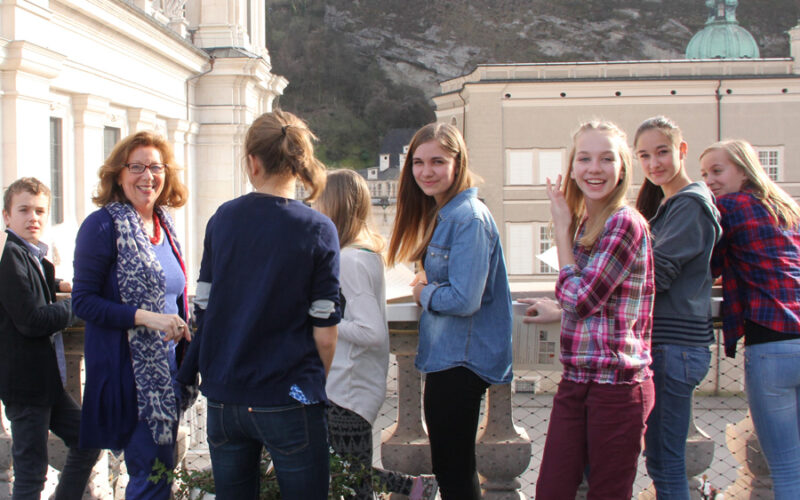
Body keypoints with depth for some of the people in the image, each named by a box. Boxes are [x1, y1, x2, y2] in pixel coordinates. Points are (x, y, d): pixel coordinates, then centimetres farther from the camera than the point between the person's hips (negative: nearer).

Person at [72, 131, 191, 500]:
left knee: (159, 470, 15)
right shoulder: (103, 225, -10)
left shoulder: (164, 224, 12)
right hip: (128, 370, -7)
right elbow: (82, 301, -13)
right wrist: (143, 317, -23)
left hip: (167, 367, 8)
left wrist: (182, 329, 7)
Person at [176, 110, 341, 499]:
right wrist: (318, 382, 8)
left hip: (223, 399, 4)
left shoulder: (221, 220, 0)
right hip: (287, 401, -4)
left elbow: (204, 309, 5)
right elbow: (325, 335, -10)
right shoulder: (318, 230, -9)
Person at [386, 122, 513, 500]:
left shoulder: (469, 219, -19)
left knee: (452, 468, -1)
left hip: (462, 362, -10)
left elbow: (464, 299, -24)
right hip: (448, 356, 10)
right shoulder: (442, 214, 12)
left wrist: (424, 294, -7)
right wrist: (429, 286, 1)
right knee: (453, 465, 18)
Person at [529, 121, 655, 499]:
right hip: (575, 382, 8)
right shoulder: (583, 224, 14)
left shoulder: (625, 223, -12)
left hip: (618, 385, -8)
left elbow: (579, 298, -15)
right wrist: (557, 310, 7)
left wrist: (562, 228, -7)